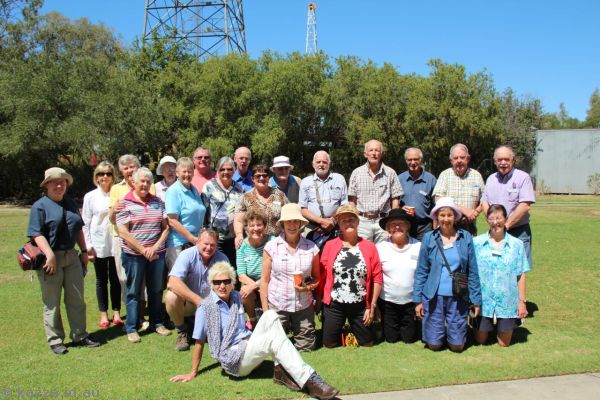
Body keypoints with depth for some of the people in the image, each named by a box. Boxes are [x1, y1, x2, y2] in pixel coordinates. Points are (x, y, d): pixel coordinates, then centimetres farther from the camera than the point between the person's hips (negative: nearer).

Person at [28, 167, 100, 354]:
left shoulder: (71, 204, 13)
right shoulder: (40, 206, -7)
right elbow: (37, 234, -14)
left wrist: (84, 251, 15)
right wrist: (50, 255, -23)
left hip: (71, 256, 6)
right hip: (51, 258, -6)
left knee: (77, 300, 11)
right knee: (52, 303, 5)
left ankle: (79, 336, 22)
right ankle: (55, 340, 16)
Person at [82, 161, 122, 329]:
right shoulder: (90, 197, 1)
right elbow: (86, 223, 1)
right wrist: (88, 246, -4)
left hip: (116, 243, 0)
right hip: (99, 244, 0)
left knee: (115, 279, 8)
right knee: (102, 280, 9)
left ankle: (116, 312, 20)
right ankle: (103, 315, 20)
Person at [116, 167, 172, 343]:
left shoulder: (157, 202, 7)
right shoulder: (125, 203, -4)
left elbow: (166, 227, 6)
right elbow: (123, 232, -10)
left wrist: (156, 247, -8)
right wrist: (143, 250, -13)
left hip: (156, 254, 4)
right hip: (133, 254, -3)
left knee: (156, 289, 12)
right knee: (133, 291, 5)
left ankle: (157, 323, 26)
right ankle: (131, 328, 16)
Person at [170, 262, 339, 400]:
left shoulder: (236, 297, 8)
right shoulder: (205, 308, -10)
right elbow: (199, 342, -5)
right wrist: (193, 373, -2)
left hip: (249, 346, 7)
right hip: (233, 359, -6)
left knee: (270, 315, -17)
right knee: (274, 337, -28)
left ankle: (281, 370, -21)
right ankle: (309, 381, -32)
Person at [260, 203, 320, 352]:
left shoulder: (311, 248, 0)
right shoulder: (272, 247, -4)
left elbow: (317, 278, 10)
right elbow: (264, 281, -1)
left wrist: (309, 286, -12)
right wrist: (265, 311, -3)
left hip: (304, 306, 1)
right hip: (276, 306, -1)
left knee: (306, 347, 7)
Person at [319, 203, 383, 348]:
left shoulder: (369, 246, -4)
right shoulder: (330, 245, -4)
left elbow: (377, 278, -3)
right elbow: (322, 275, -3)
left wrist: (372, 306, -4)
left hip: (360, 306, 1)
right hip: (334, 305, 0)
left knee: (367, 342, 14)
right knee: (329, 343, 10)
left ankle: (354, 330, 42)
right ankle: (340, 330, 38)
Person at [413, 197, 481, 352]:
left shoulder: (466, 238, 0)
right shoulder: (428, 238, -1)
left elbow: (472, 272, 2)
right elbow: (421, 271, 2)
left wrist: (476, 300, 1)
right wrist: (417, 299, -1)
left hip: (458, 297, 0)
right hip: (434, 296, 0)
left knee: (457, 345, 5)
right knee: (434, 344, 4)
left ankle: (450, 329, 36)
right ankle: (439, 329, 35)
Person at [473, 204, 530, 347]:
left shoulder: (516, 244, -5)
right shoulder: (477, 243, -6)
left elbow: (521, 275, -1)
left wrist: (522, 301, 0)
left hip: (507, 302, 0)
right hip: (483, 301, 0)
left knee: (504, 343, 12)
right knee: (480, 341, 13)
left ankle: (503, 328, 42)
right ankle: (487, 328, 44)